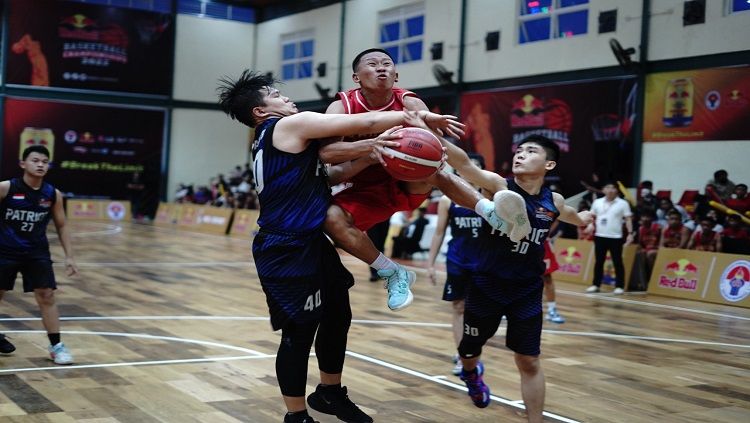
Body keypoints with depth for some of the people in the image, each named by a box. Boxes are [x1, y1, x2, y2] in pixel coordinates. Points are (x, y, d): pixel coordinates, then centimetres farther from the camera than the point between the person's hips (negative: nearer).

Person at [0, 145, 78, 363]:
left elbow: (61, 226, 7)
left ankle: (56, 345, 3)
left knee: (46, 296, -4)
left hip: (37, 252, 2)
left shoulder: (53, 195, -5)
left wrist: (69, 256, 3)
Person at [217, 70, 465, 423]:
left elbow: (330, 176, 14)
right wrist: (415, 116, 0)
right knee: (299, 331, -2)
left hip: (308, 243, 11)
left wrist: (370, 154, -1)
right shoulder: (292, 125, -11)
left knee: (337, 314, 20)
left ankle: (329, 393, 36)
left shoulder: (271, 139, 18)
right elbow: (366, 122, -12)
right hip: (288, 249, -11)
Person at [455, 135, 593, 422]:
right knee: (468, 353, 14)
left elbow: (576, 218, 25)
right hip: (486, 286, -1)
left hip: (527, 292, 2)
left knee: (529, 361, 2)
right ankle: (472, 373, 50)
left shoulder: (554, 202, -2)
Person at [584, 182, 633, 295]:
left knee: (617, 262, 0)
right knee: (598, 262, 8)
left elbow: (628, 219, -2)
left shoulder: (623, 203, -2)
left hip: (616, 237, -3)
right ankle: (596, 285, 15)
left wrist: (630, 233, -11)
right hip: (599, 236, 3)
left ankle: (620, 286, 6)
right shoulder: (597, 202, 7)